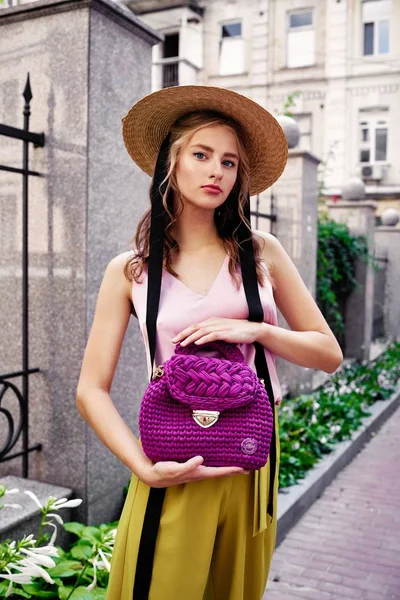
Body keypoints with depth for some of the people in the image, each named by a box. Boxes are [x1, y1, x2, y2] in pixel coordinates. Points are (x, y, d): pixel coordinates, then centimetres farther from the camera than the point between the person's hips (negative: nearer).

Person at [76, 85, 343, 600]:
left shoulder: (261, 253, 0)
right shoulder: (129, 271, -4)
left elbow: (329, 354, 3)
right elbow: (91, 391, -5)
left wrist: (255, 330, -13)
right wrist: (146, 468, -17)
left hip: (251, 463, 2)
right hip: (175, 474, -2)